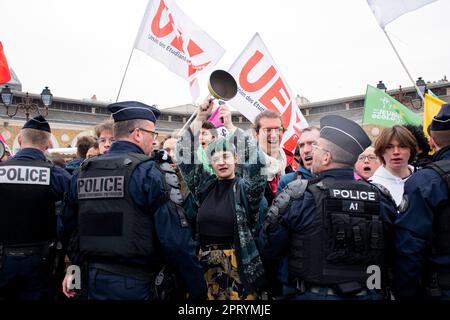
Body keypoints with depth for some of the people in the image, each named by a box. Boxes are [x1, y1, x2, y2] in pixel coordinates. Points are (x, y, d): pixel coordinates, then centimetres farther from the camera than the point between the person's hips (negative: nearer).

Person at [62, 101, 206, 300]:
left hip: (95, 281, 6)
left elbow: (69, 229, 12)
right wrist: (198, 290, -11)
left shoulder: (81, 173, 4)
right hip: (139, 285, -5)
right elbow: (176, 240, -19)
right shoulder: (150, 173, -14)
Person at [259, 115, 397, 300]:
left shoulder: (298, 196, -17)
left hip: (315, 294, -2)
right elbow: (390, 253, 3)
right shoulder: (381, 198, -8)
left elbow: (268, 250, -11)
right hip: (370, 295, 3)